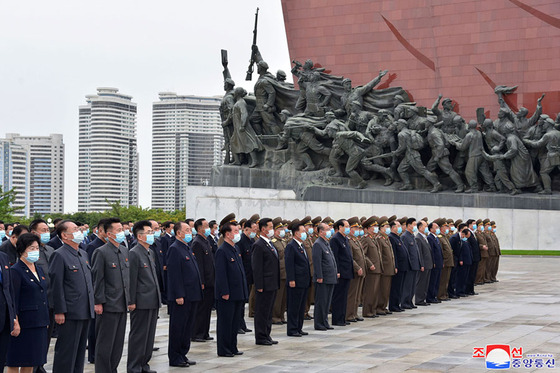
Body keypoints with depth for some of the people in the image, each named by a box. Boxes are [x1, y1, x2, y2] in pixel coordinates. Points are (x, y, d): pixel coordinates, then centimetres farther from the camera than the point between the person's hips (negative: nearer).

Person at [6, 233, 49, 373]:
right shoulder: (15, 271, -9)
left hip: (39, 323, 8)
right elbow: (13, 299, -13)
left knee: (31, 362, 11)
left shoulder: (39, 270, 16)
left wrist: (46, 319, 17)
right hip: (24, 323, -8)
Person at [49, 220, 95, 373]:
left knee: (80, 350, 14)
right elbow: (56, 285, -14)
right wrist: (59, 311, -17)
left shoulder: (83, 254, 15)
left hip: (85, 313, 8)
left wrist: (91, 306, 19)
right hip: (70, 314, -8)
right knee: (66, 351, -3)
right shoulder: (59, 255, -11)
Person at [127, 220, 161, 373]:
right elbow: (132, 280, -15)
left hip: (153, 302, 9)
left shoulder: (150, 253, 15)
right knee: (138, 336, -1)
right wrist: (132, 302, -17)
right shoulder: (134, 253, -12)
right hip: (141, 303, -9)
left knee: (149, 335, 14)